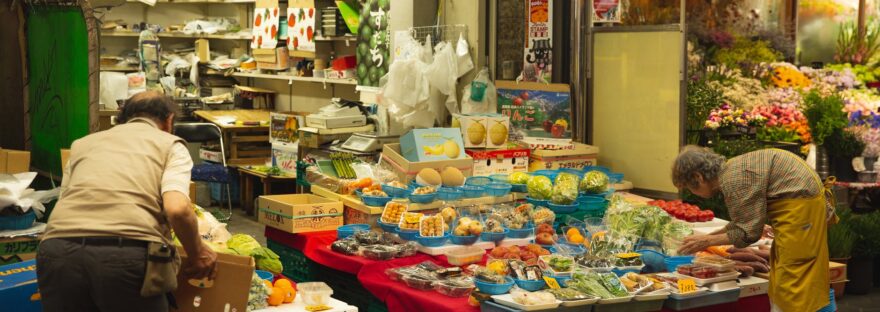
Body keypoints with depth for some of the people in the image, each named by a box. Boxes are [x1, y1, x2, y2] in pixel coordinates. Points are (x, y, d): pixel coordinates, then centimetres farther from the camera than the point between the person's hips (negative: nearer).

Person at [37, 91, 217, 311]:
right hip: (129, 254, -3)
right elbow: (177, 209, -1)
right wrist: (197, 255, 14)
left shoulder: (83, 143, 31)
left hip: (59, 251, 3)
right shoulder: (170, 144, 18)